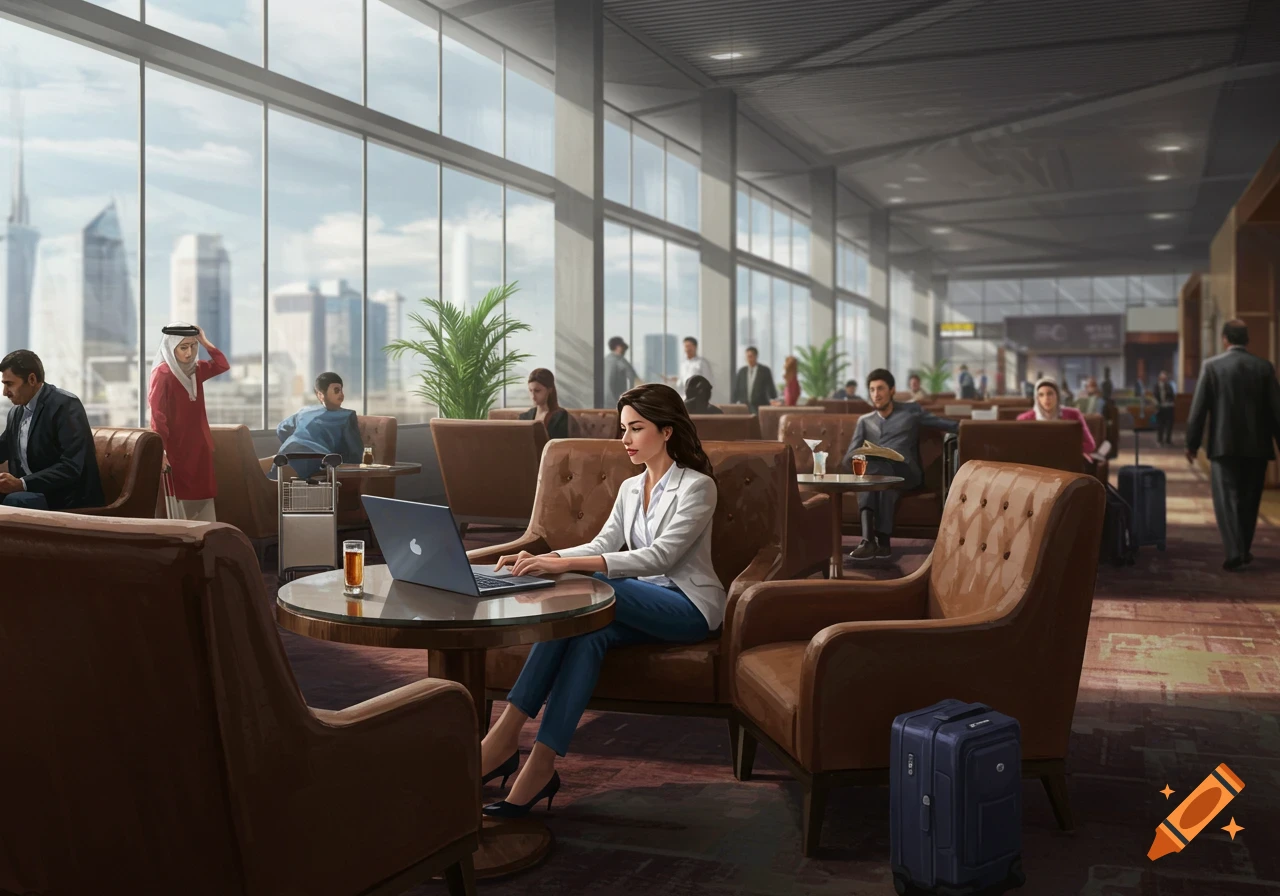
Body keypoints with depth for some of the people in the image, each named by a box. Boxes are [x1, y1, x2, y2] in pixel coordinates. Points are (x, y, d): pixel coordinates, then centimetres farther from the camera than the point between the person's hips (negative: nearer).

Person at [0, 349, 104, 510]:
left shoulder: (66, 405, -13)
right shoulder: (16, 412, 13)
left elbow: (71, 467, -23)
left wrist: (22, 484, -31)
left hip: (67, 500, -8)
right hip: (30, 492, 8)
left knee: (14, 500, -32)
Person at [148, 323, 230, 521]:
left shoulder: (195, 370, 7)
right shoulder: (162, 373, -13)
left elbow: (223, 365, 16)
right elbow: (157, 415, -18)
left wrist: (205, 342, 3)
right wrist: (161, 451, -22)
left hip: (199, 447, 7)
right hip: (176, 449, -7)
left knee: (204, 499, 5)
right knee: (179, 500, -4)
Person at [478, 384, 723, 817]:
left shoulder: (696, 485, -9)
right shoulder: (630, 488, 16)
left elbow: (660, 556, -21)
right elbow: (602, 546, 6)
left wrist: (567, 565, -31)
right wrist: (544, 558, -15)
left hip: (689, 606, -6)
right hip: (644, 605, 6)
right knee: (591, 632, -29)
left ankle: (508, 732, -32)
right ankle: (539, 767, -36)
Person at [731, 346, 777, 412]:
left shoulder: (765, 371, 0)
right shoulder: (741, 371, 11)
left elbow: (771, 389, -1)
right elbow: (736, 389, 13)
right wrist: (735, 404, 7)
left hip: (760, 407, -3)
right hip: (744, 407, 3)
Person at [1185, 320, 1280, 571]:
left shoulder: (1212, 366, -5)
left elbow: (1198, 408, -5)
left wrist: (1192, 443, 2)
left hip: (1224, 444, -3)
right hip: (1257, 445, 3)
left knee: (1226, 498, 0)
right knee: (1249, 500, 15)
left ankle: (1235, 551, -13)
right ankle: (1244, 549, 24)